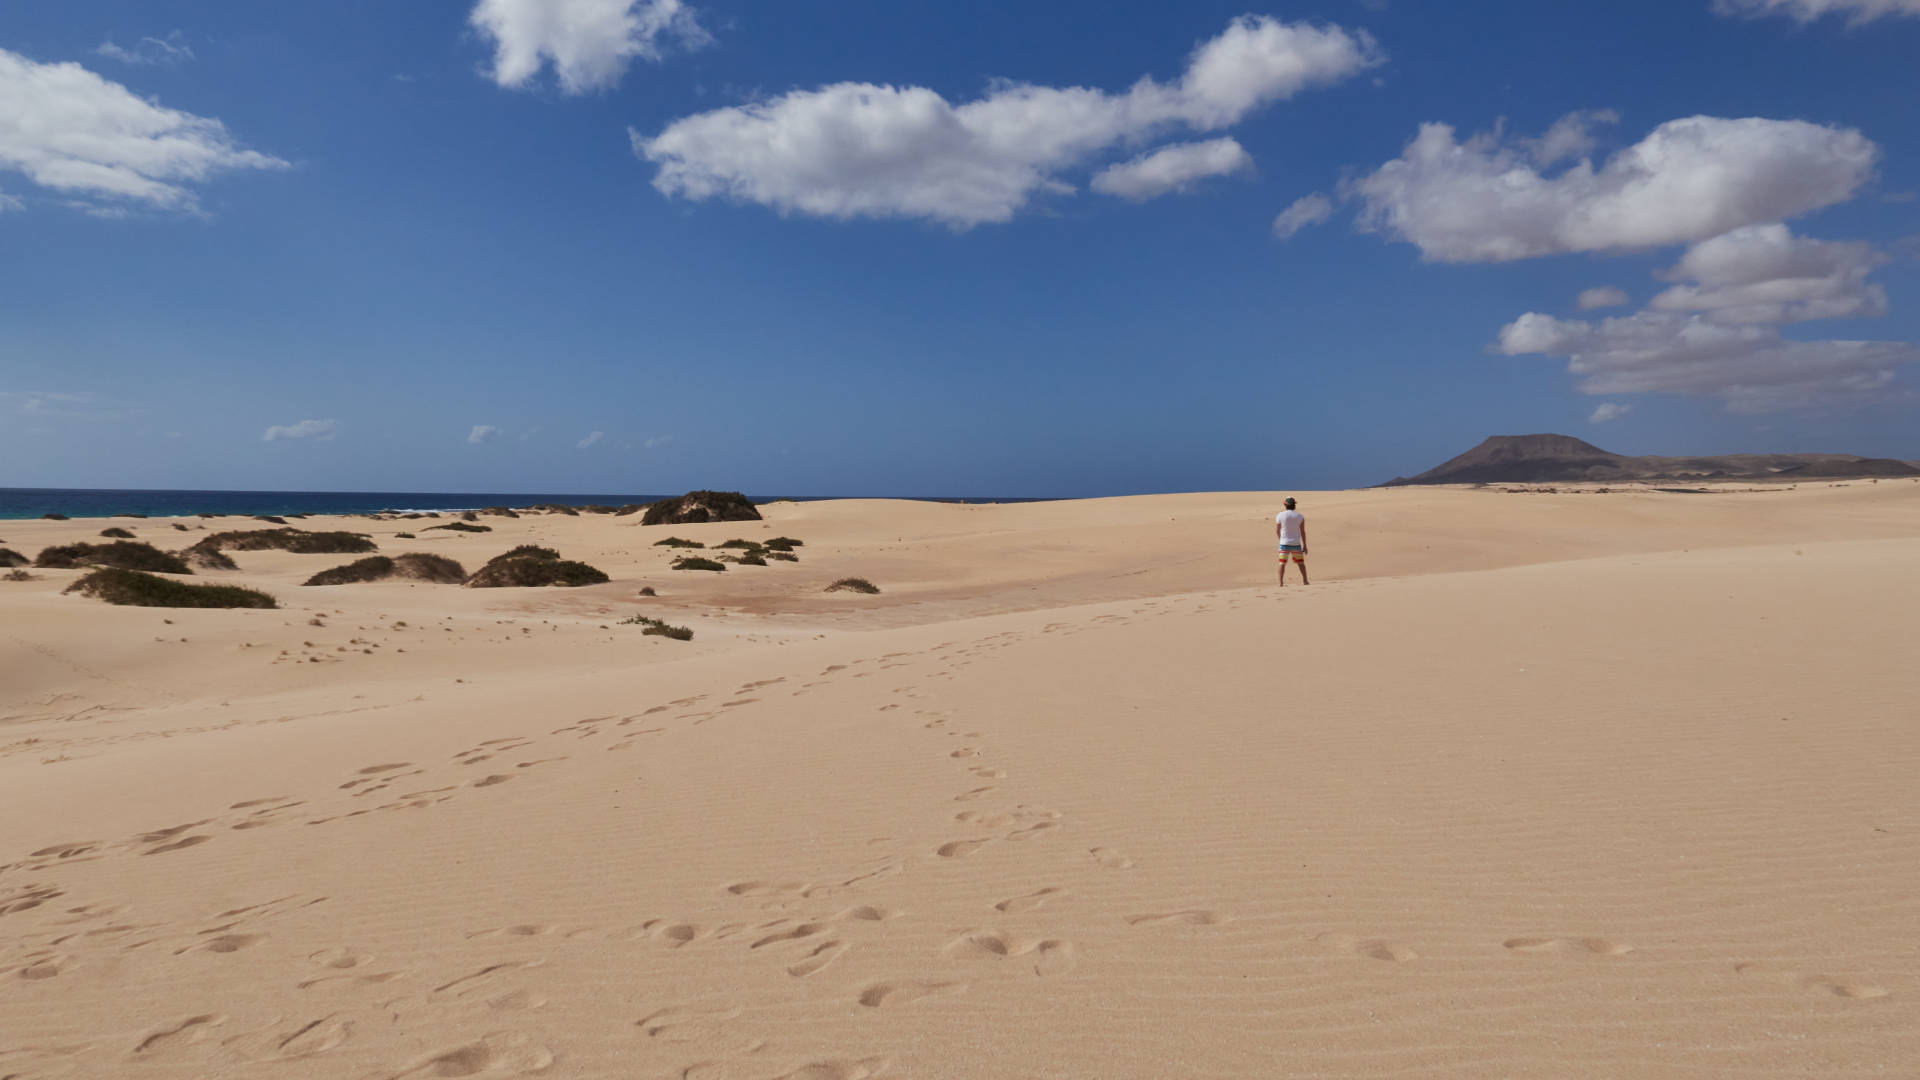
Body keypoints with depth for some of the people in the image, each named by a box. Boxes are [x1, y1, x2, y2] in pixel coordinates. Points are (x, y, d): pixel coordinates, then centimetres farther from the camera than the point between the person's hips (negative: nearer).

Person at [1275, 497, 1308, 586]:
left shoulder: (1280, 516, -5)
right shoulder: (1300, 516, -2)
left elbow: (1277, 531, 2)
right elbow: (1303, 532, -2)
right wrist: (1304, 545, 4)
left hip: (1284, 544, -1)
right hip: (1296, 544, 1)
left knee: (1282, 563, 3)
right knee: (1301, 563, 13)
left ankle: (1281, 583, -3)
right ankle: (1305, 581, 15)